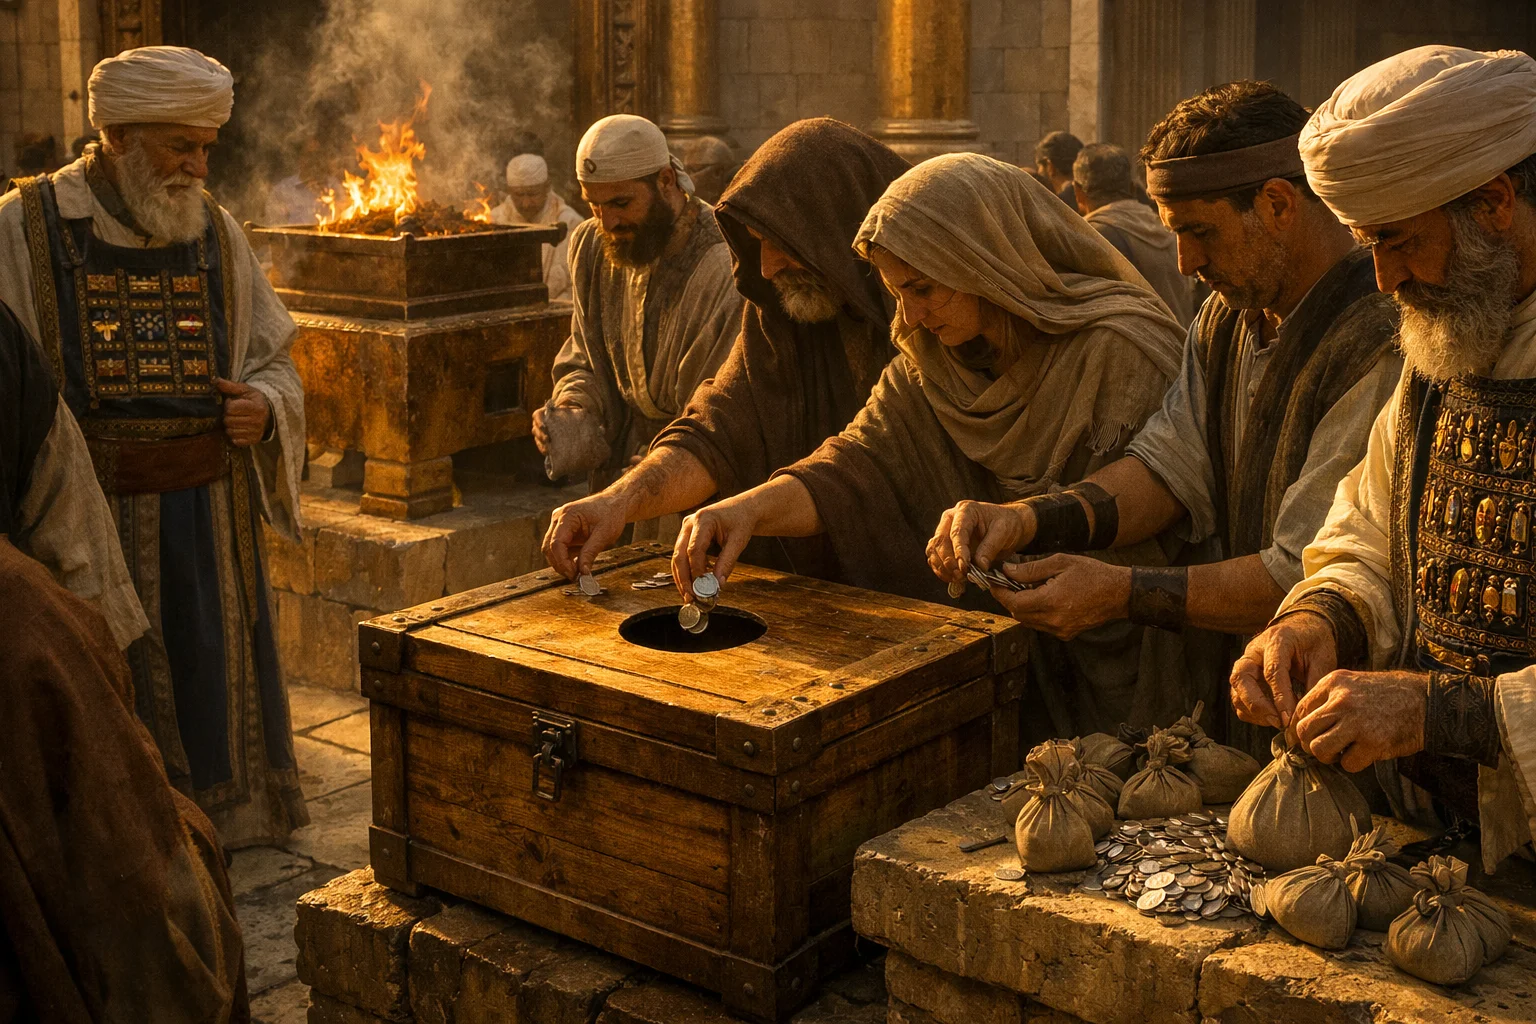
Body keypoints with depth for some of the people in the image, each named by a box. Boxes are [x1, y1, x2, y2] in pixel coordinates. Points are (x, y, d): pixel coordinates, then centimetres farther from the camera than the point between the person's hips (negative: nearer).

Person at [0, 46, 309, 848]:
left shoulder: (216, 233, 8)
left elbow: (273, 357, 16)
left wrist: (265, 405, -5)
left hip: (206, 516, 4)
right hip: (85, 519, -3)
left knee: (207, 692, 12)